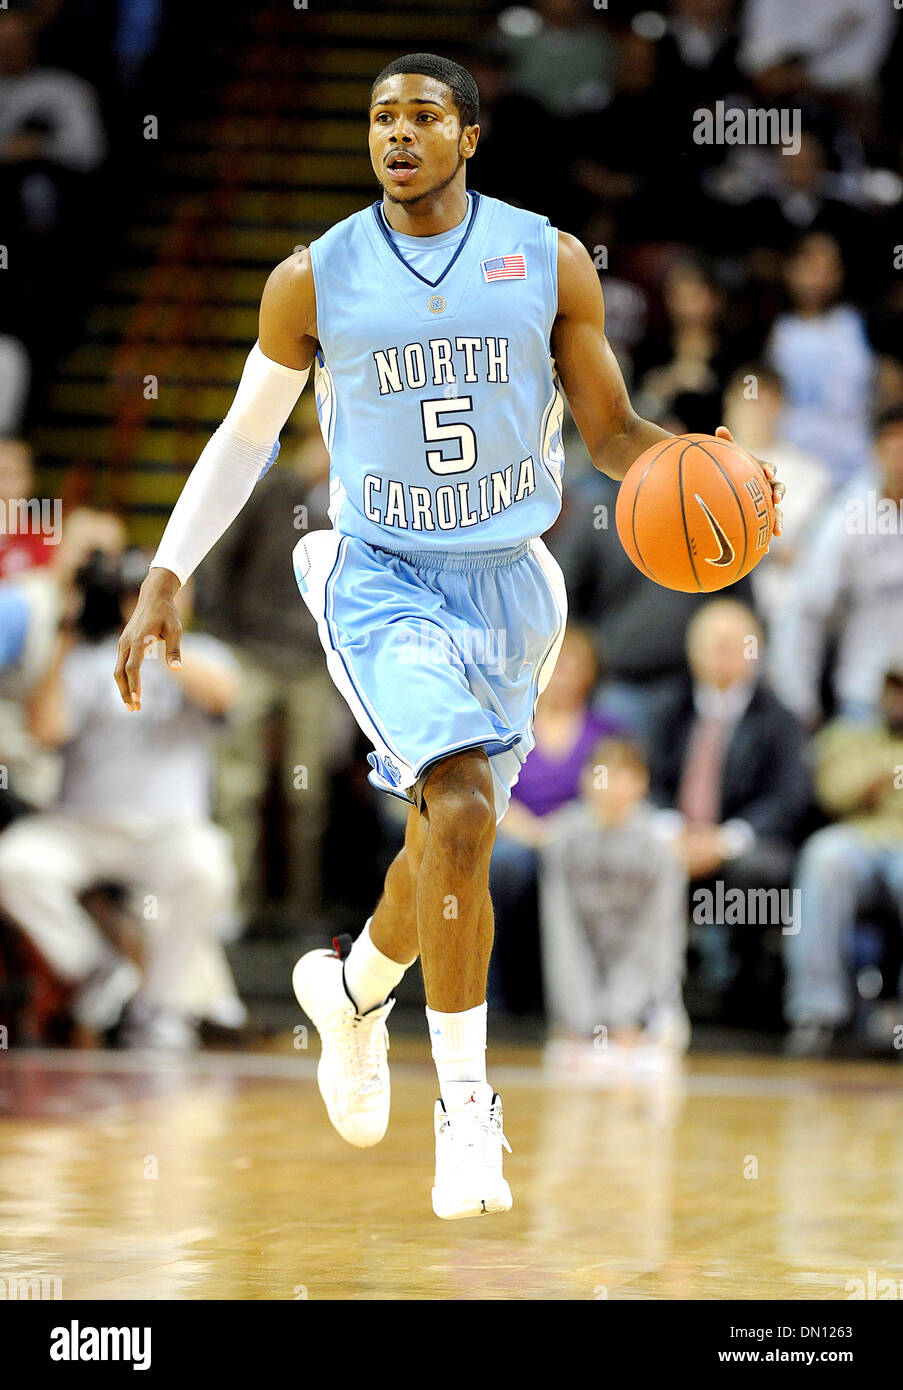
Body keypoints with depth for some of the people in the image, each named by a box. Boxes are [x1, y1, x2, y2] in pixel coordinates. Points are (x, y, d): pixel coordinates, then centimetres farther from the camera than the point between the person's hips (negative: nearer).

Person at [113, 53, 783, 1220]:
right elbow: (244, 436, 8)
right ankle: (466, 1105, -15)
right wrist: (164, 577, 2)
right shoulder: (314, 280, -4)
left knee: (448, 841, 15)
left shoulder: (548, 260, -3)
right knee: (461, 813, -24)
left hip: (508, 586, 3)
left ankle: (350, 989, 48)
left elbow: (611, 431, 2)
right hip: (383, 583, -3)